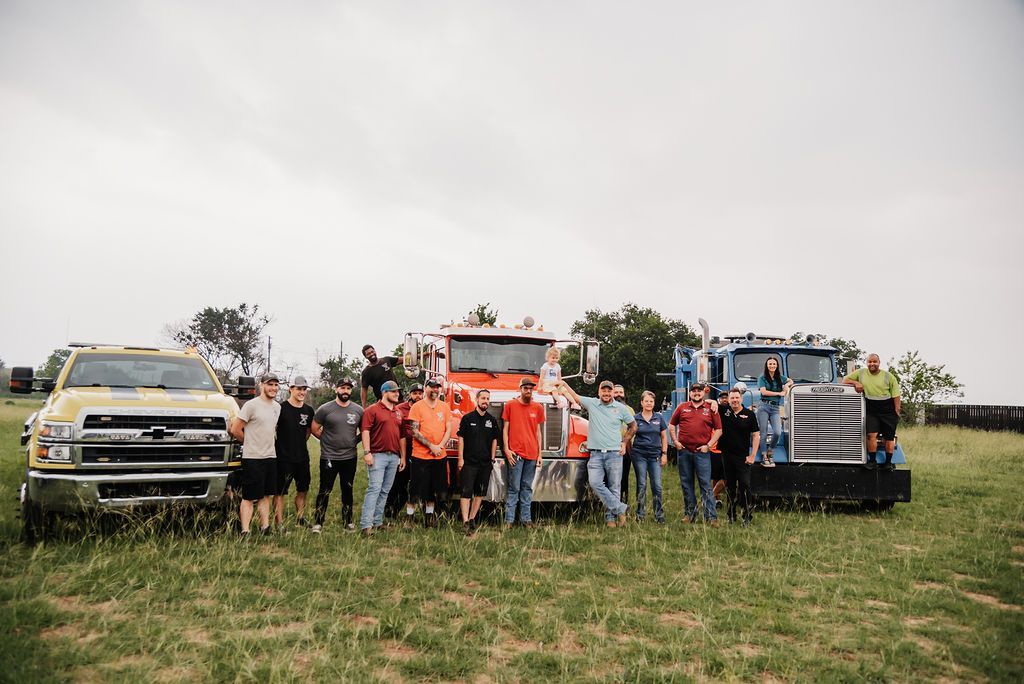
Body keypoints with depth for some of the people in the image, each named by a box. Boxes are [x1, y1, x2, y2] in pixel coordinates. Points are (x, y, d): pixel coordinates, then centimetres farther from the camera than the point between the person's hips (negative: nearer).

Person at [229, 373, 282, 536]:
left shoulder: (277, 407, 12)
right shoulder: (251, 405, -11)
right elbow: (235, 430, -11)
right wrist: (250, 442, 2)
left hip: (271, 457, 7)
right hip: (253, 458, -7)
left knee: (265, 495, 12)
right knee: (249, 498, -4)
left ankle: (265, 527, 18)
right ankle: (245, 532, -1)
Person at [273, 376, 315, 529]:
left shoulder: (308, 411, 8)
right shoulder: (281, 408, -10)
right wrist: (281, 446, -5)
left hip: (303, 457, 6)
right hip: (284, 458, -6)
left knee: (303, 490, 14)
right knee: (280, 492, -1)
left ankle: (301, 519, 29)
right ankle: (279, 525, 3)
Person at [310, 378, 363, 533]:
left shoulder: (358, 410, 3)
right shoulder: (325, 409, -4)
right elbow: (314, 429, 1)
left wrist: (354, 441, 3)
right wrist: (328, 440, 1)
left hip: (350, 457, 3)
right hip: (329, 457, -3)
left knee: (347, 490, 13)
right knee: (324, 491, 2)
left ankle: (348, 521, 23)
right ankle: (318, 523, 11)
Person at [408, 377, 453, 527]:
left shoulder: (444, 407, 9)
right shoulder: (417, 407, -3)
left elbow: (448, 430, 7)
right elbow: (414, 431, -9)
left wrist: (440, 446, -9)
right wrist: (431, 446, -15)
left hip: (440, 456, 4)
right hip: (421, 455, -4)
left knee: (436, 487, 9)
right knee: (420, 488, 0)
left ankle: (429, 511, 26)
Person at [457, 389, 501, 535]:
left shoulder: (492, 420, 8)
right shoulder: (467, 418, -1)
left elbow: (494, 440, 13)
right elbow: (461, 438, -2)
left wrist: (492, 458, 6)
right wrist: (461, 459, -6)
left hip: (485, 463, 4)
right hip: (469, 462, -4)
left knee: (480, 493, 9)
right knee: (466, 492, -8)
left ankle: (472, 519, 19)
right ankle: (465, 522, -12)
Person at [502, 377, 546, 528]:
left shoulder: (538, 408, 10)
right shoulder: (510, 405, 3)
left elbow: (538, 432, 13)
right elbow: (505, 428, 4)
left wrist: (539, 454, 9)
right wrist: (506, 449, -6)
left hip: (532, 454, 3)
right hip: (516, 453, -3)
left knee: (527, 487, 9)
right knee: (514, 488, -3)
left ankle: (526, 518, 14)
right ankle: (509, 519, 0)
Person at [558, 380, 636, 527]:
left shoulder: (621, 408, 6)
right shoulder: (591, 403, 7)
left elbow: (633, 427, 18)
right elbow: (575, 397, 21)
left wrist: (624, 442, 10)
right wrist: (564, 384, 28)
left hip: (614, 453, -1)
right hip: (596, 454, 1)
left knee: (614, 487, 0)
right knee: (595, 483, -16)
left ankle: (611, 517, 8)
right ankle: (619, 508, -9)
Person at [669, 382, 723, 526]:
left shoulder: (711, 409, 4)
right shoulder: (682, 407, 9)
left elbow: (718, 430, 4)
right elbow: (672, 424, 15)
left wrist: (709, 445, -5)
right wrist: (675, 441, 4)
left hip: (702, 452, -3)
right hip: (684, 451, 3)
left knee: (706, 484, -6)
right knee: (686, 484, 9)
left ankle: (711, 517, -6)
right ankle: (689, 514, 19)